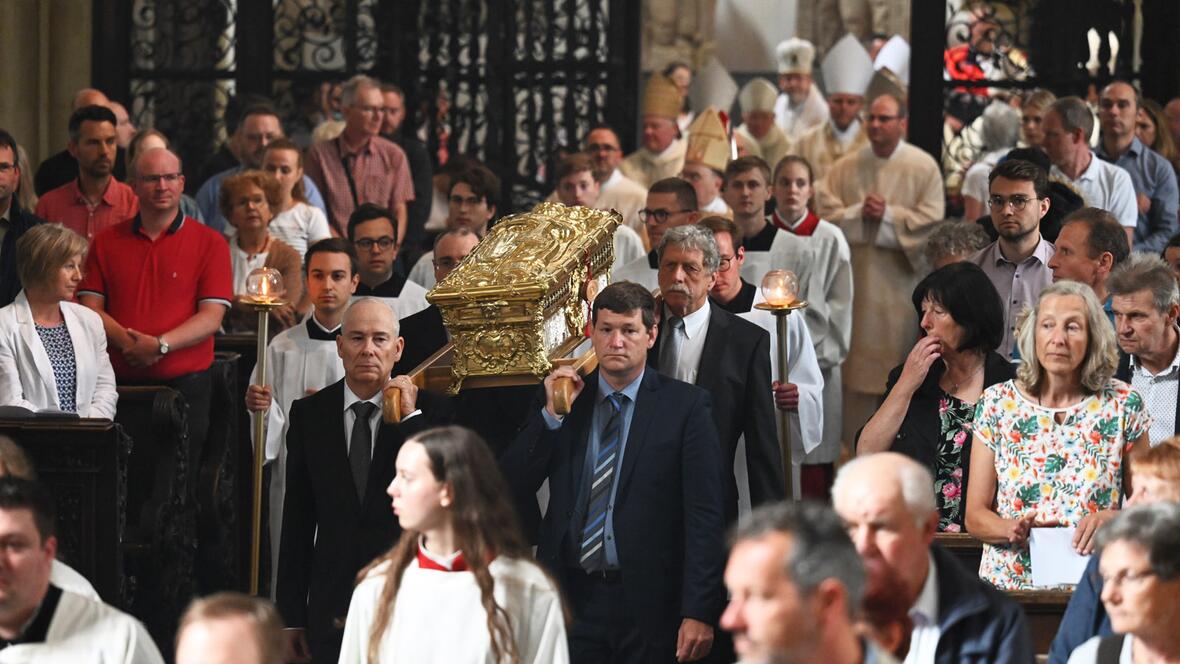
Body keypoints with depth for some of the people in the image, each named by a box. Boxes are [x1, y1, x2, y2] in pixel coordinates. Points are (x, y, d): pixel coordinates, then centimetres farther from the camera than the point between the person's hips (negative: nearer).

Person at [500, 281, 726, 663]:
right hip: (573, 598, 2)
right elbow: (510, 491, 3)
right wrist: (552, 415, -8)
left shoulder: (685, 406, -1)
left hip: (648, 602, -2)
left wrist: (699, 613, -12)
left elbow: (704, 517, -5)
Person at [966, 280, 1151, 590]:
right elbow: (975, 515, 7)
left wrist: (1111, 518, -10)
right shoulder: (996, 403, 4)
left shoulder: (1123, 404, 3)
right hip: (1008, 584, 1)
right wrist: (1013, 528, -13)